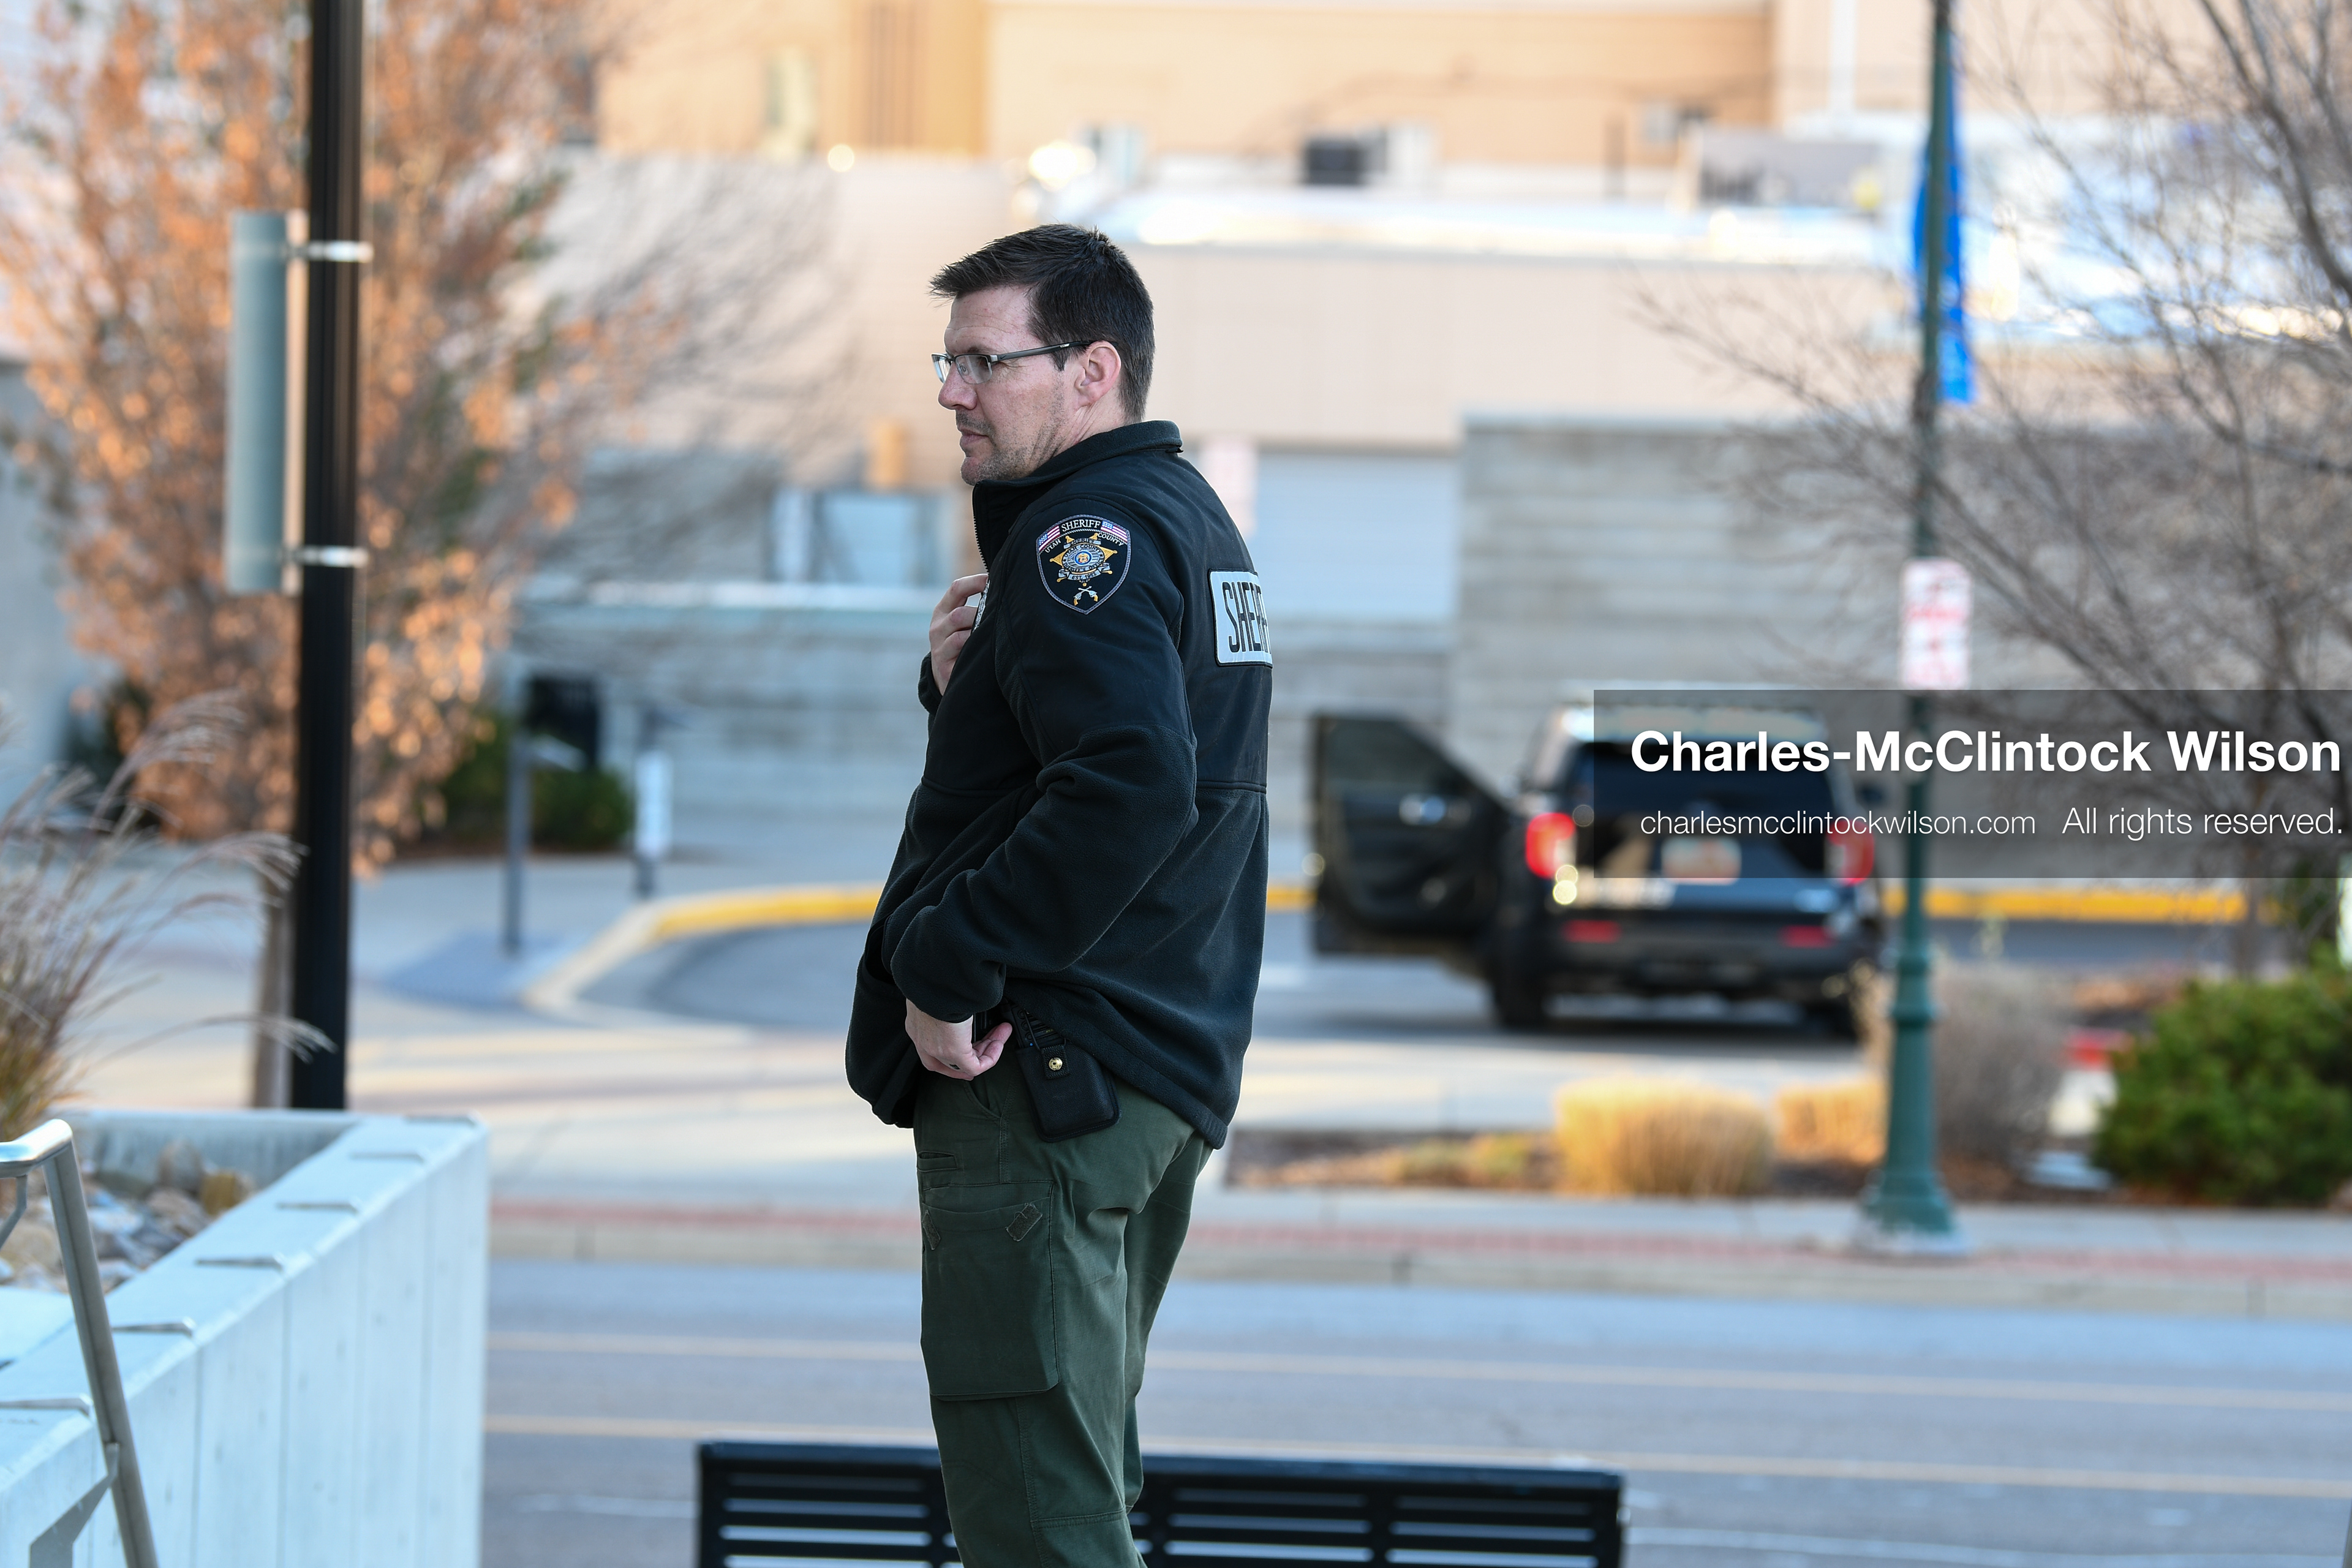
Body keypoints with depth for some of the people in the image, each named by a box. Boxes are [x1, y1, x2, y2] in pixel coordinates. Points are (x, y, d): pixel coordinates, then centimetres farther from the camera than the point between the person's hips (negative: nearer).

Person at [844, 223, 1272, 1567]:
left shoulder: (1086, 537, -15)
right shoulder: (1193, 523, 17)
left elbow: (1126, 791, -28)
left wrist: (947, 967, -23)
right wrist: (964, 683, 4)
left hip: (1041, 1071, -11)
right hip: (1165, 1075, 11)